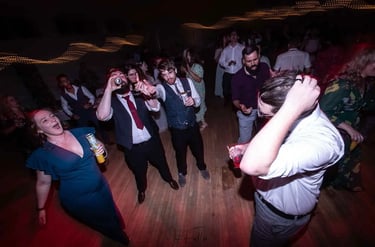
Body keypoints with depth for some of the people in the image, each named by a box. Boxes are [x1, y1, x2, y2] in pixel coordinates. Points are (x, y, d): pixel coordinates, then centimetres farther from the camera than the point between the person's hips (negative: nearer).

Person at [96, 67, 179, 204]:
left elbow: (155, 107, -21)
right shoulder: (111, 101, -8)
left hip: (152, 141, 1)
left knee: (161, 163, 24)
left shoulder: (138, 94, -4)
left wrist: (147, 93, -42)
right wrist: (108, 89, -32)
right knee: (139, 171, 22)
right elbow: (102, 115, -29)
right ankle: (142, 189, 55)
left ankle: (169, 179, 56)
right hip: (133, 147, -1)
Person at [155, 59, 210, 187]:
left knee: (198, 148, 22)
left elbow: (198, 99, 2)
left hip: (193, 125, 2)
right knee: (180, 152, 20)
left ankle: (202, 167, 56)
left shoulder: (187, 81, -6)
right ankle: (182, 173, 53)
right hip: (177, 129, -2)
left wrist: (193, 101, -23)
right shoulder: (162, 88, -15)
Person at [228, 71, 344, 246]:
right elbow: (269, 141, 5)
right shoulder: (300, 114, -16)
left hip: (280, 216, -7)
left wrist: (292, 107, -56)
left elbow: (252, 165, -59)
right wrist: (247, 147, -12)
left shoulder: (322, 140, -43)